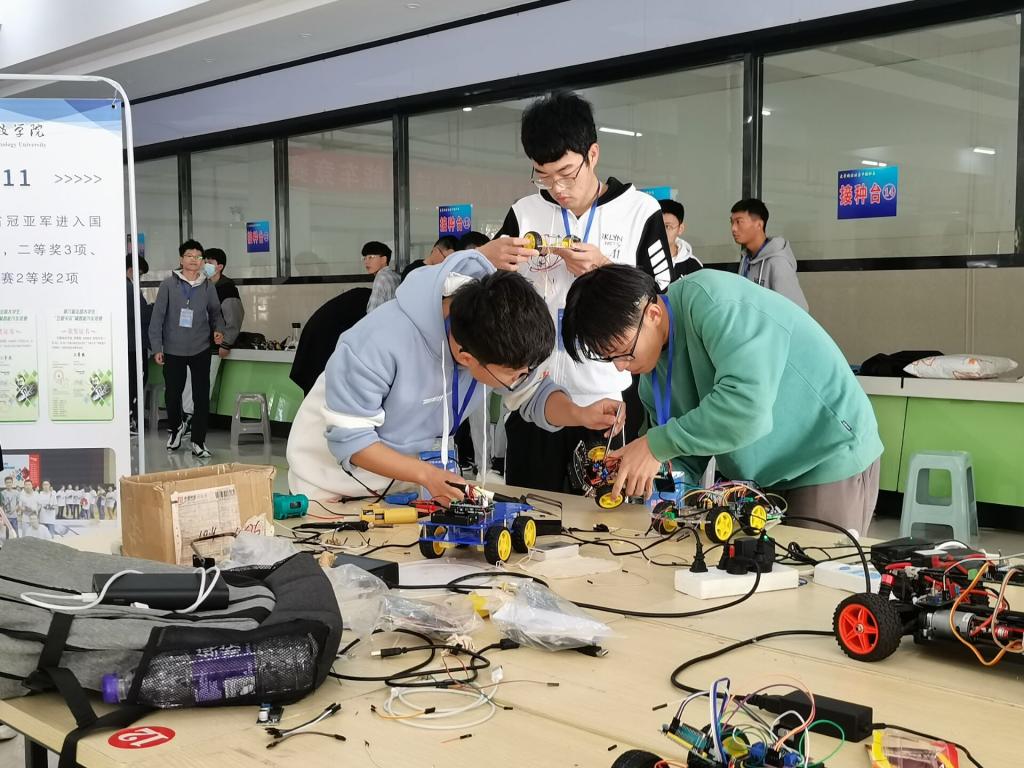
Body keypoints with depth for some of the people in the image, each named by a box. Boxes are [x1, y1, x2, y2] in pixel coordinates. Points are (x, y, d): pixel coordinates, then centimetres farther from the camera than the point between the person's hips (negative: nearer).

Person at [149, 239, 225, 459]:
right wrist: (157, 347, -8)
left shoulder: (208, 287, 3)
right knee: (172, 394, 11)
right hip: (173, 350, -1)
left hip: (200, 350, 1)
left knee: (202, 396, -2)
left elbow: (215, 312, 15)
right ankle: (175, 428, 39)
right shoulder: (168, 285, -4)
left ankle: (198, 441, 9)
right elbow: (157, 317, -4)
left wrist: (218, 330, -6)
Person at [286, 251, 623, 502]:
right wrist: (426, 475, -37)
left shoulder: (496, 333, -22)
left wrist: (581, 415, -28)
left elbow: (533, 392, -7)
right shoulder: (379, 344, -39)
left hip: (410, 466, 4)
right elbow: (348, 438, -29)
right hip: (335, 477, -4)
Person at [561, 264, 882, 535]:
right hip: (760, 476, 8)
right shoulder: (652, 380, 0)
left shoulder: (711, 299, -26)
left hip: (829, 461, -8)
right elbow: (687, 460, 6)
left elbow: (747, 405, -38)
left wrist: (657, 445, -29)